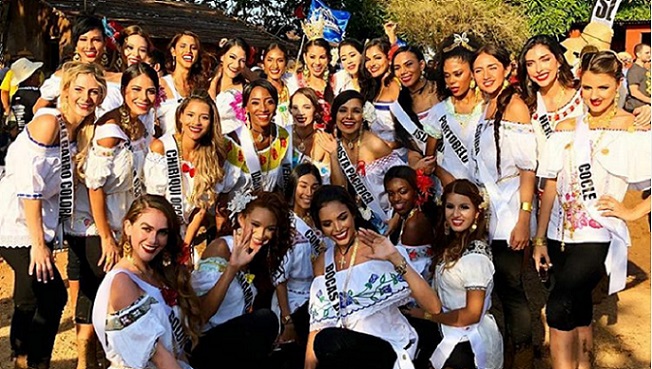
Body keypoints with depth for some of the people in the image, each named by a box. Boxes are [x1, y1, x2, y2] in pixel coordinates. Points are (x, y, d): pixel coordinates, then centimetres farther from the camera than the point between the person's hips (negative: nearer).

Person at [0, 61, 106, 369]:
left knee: (31, 300, 17)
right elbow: (28, 184, -21)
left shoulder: (80, 130, 6)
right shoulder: (49, 122, -17)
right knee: (53, 295, -8)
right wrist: (38, 242, -21)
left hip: (38, 225, 8)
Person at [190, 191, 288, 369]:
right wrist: (232, 268, -30)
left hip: (236, 340, 7)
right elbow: (199, 315, -23)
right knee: (265, 318, -24)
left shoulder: (262, 254, 6)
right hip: (203, 347, -7)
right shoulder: (220, 248, -14)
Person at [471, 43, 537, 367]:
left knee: (510, 285, -1)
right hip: (486, 210, 7)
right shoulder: (486, 107, 12)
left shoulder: (514, 105, -10)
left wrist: (524, 219, -19)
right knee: (500, 284, 14)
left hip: (508, 213, -7)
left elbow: (528, 168, -15)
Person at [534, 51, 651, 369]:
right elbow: (551, 185, 6)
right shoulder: (567, 128, 7)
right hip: (561, 234, 5)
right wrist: (539, 239, 5)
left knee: (559, 310, -15)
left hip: (598, 237, -4)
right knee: (579, 313, 14)